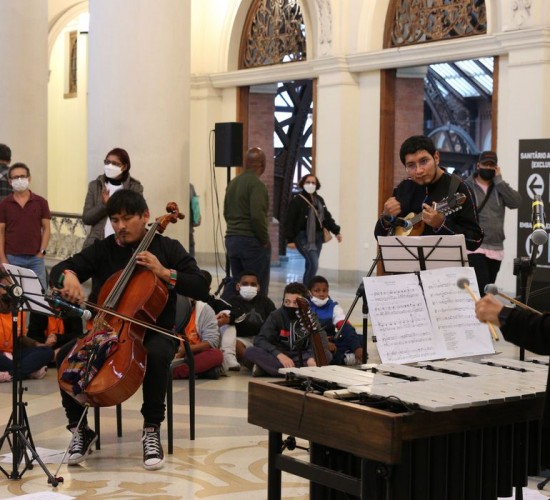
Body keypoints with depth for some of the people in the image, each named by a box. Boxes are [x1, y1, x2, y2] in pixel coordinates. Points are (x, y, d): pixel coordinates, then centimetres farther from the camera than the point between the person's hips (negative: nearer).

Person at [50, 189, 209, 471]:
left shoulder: (168, 248, 1)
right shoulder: (102, 250, 6)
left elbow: (201, 289, -6)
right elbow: (59, 270, -1)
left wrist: (165, 272, -19)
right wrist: (68, 276, -25)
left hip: (153, 331, -2)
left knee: (156, 355, -38)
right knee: (66, 355, -24)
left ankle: (152, 430, -19)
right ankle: (80, 429, -7)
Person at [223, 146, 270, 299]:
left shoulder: (233, 183, 12)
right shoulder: (256, 184, -14)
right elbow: (257, 216, -23)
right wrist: (265, 239, -12)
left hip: (231, 239, 8)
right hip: (252, 242, -8)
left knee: (236, 281, 17)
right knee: (258, 287, 0)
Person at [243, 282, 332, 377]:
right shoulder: (276, 316, -6)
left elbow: (322, 340, -15)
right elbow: (259, 340, -16)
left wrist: (312, 357, -37)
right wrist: (279, 355, -33)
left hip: (301, 358, 1)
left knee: (327, 355, -26)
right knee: (250, 352, -27)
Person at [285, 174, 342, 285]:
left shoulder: (319, 200, 13)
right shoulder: (297, 201, -8)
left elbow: (327, 217, 18)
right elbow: (290, 221, -11)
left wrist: (336, 231, 9)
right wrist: (290, 239, -15)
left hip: (317, 237, 7)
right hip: (303, 237, -7)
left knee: (310, 266, 11)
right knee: (314, 264, -18)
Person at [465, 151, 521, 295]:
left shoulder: (500, 187, 12)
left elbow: (516, 202, -6)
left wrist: (498, 180, -7)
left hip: (496, 248, 5)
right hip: (475, 247, -5)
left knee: (487, 290, 13)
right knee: (480, 291, -16)